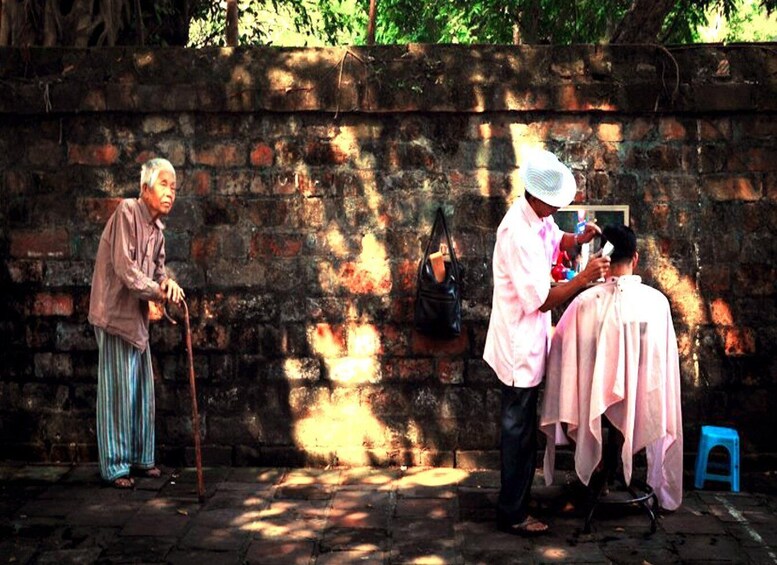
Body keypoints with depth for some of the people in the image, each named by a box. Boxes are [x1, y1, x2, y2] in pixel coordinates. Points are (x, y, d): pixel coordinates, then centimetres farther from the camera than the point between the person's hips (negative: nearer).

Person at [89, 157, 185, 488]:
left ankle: (140, 458, 23)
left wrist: (168, 282, -5)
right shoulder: (127, 212, -15)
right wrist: (157, 291, -12)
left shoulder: (157, 225, 10)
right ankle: (114, 466, 5)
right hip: (115, 313, -8)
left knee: (142, 389, 12)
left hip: (137, 317, 8)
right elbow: (124, 267, -21)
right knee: (118, 389, -4)